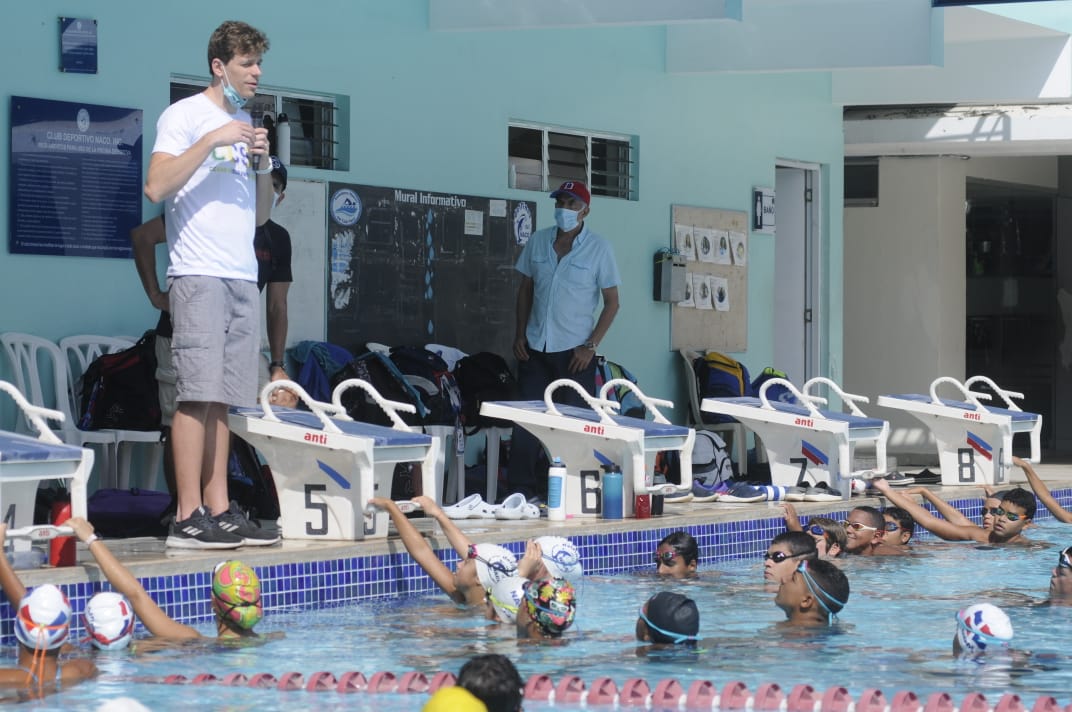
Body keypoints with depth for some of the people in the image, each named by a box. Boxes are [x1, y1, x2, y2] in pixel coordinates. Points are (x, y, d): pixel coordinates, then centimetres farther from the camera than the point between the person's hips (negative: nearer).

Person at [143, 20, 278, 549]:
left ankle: (219, 510, 6)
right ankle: (188, 517, -14)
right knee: (198, 394, -13)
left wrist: (262, 162, 6)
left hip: (242, 277, 7)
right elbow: (157, 186, -15)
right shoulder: (184, 116, -1)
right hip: (198, 274, -7)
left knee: (224, 400, 5)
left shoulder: (246, 125, 22)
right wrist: (213, 141, -16)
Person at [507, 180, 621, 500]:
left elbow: (612, 302, -3)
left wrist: (590, 345, -10)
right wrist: (519, 334, 4)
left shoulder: (598, 248, -6)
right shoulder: (538, 242, 5)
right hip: (535, 347, 3)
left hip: (575, 350, -3)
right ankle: (520, 488, 8)